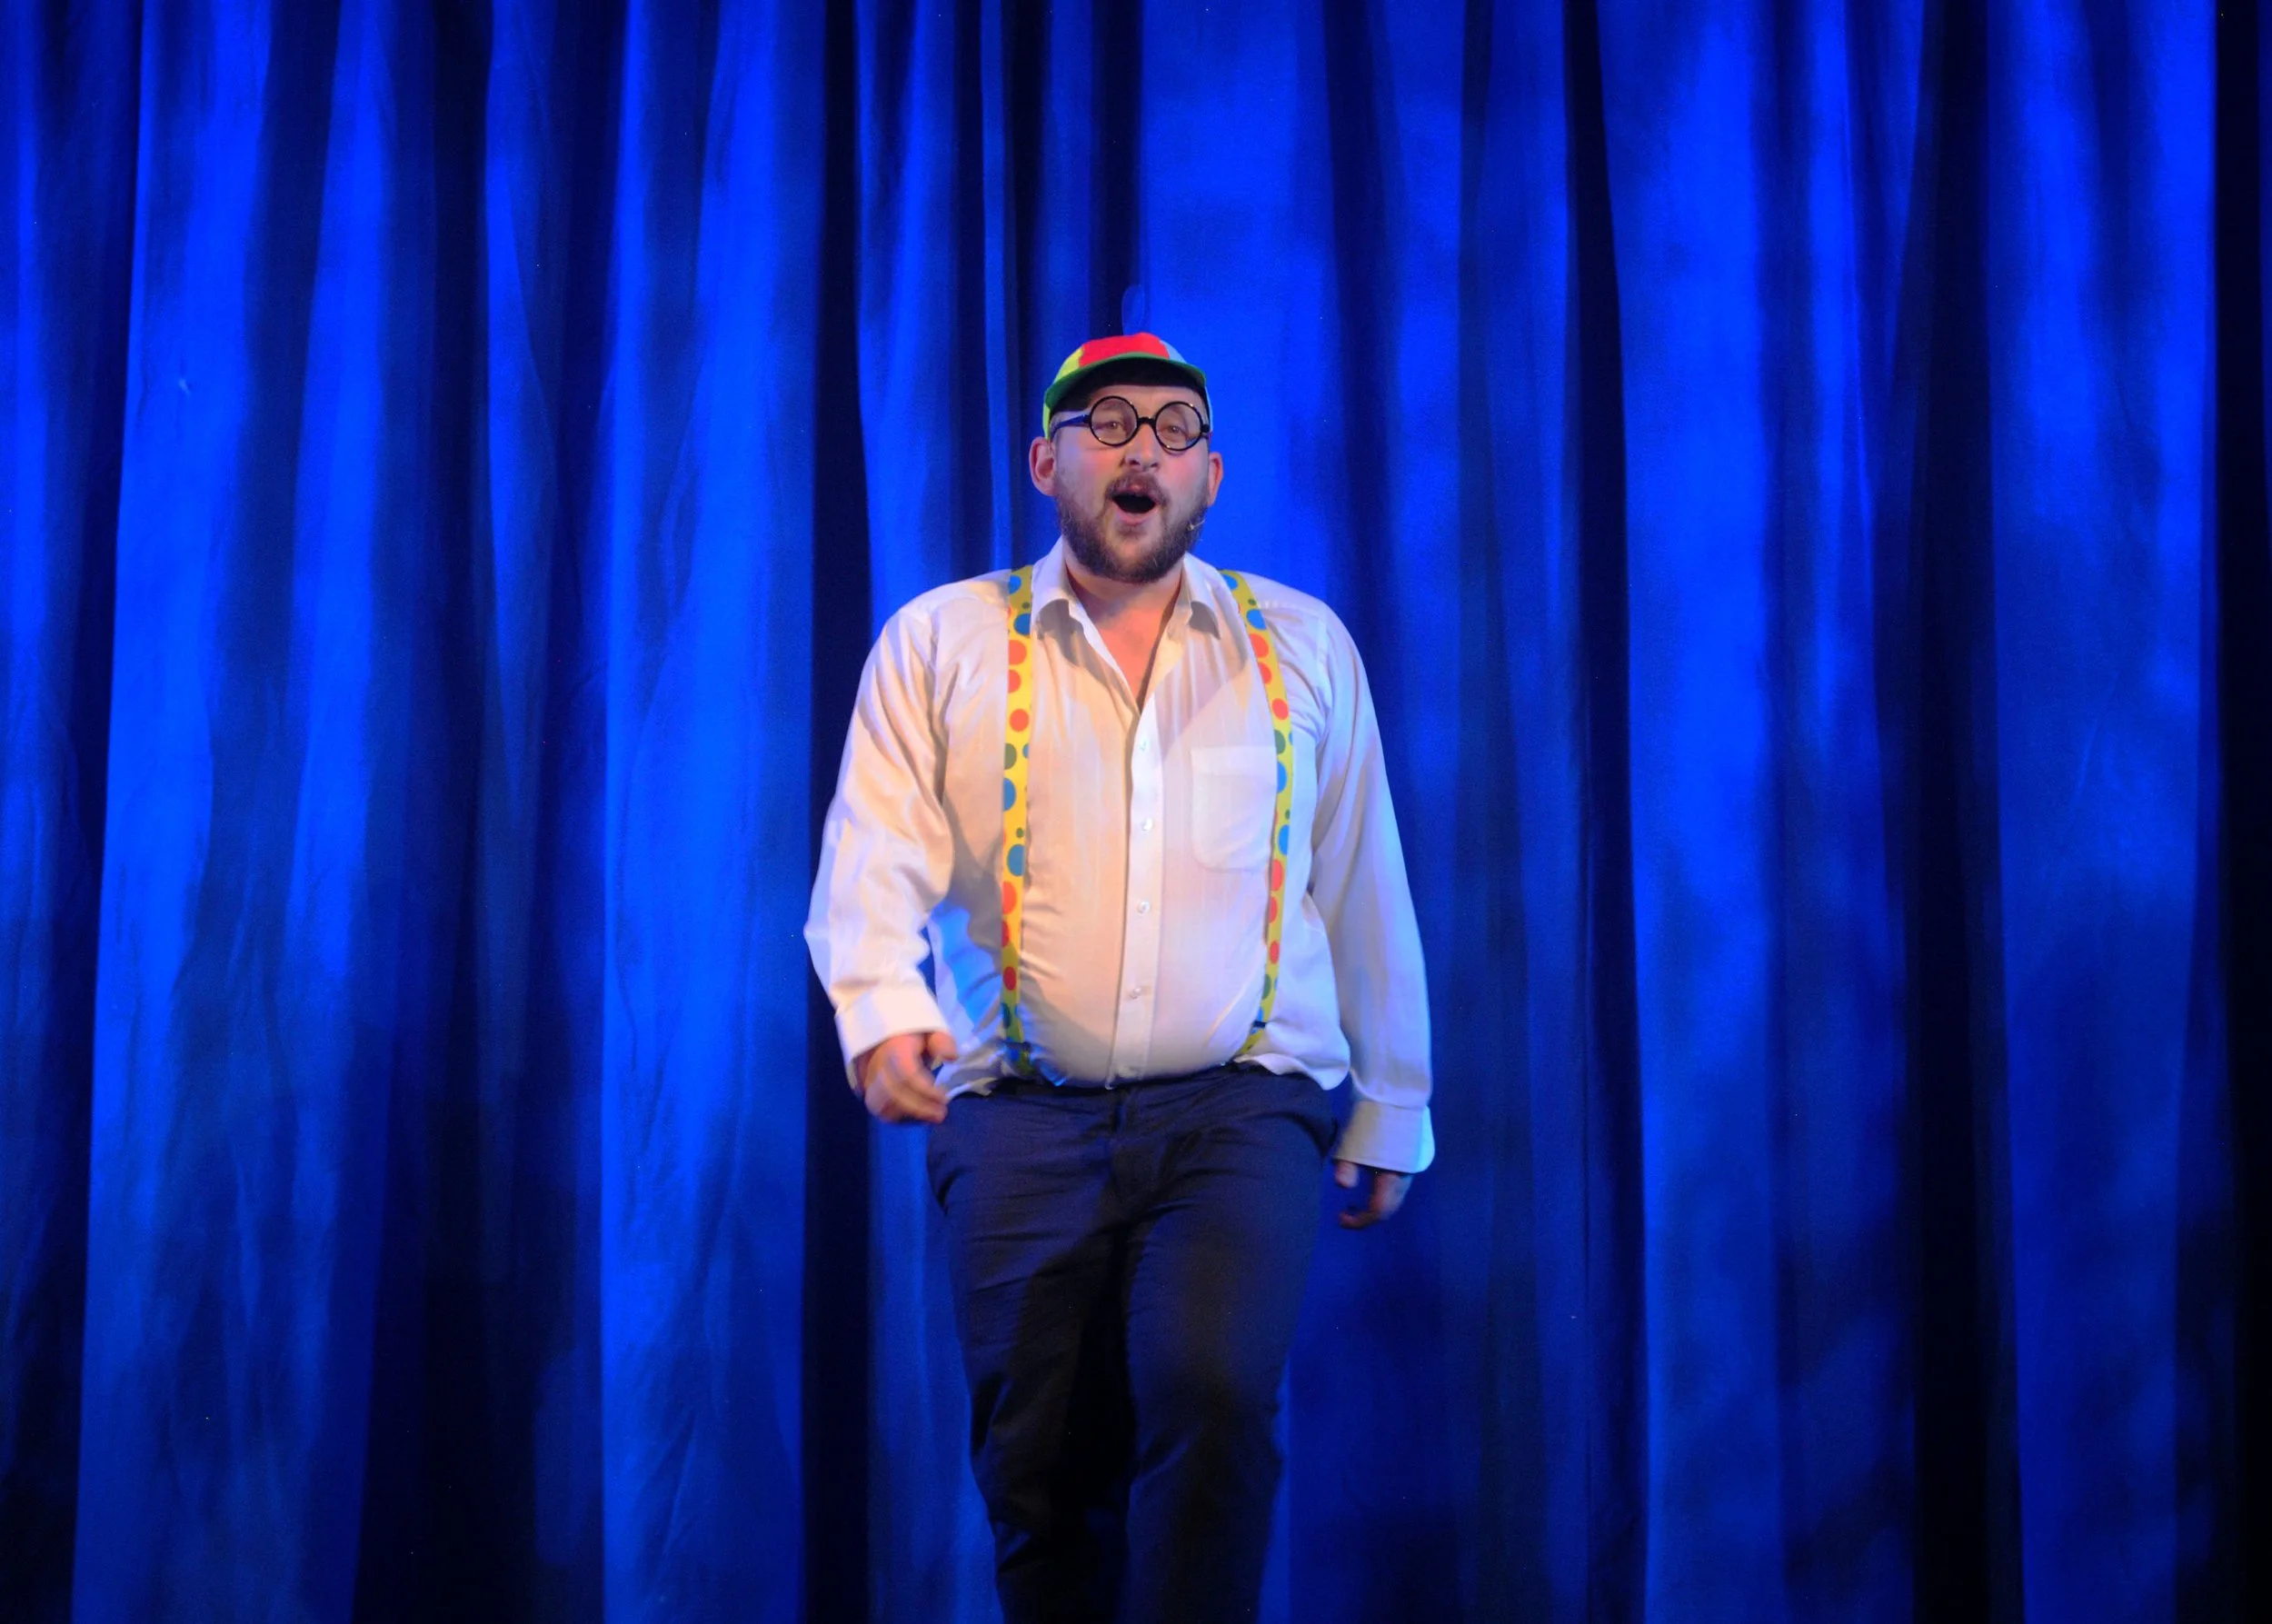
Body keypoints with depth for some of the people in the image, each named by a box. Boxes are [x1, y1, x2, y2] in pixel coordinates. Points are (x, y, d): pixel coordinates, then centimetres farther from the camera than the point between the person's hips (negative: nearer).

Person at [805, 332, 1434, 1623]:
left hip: (1241, 1106, 0)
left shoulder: (1304, 648, 11)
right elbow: (873, 857, -4)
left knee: (1214, 1398, -23)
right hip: (1021, 1117, 1)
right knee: (1039, 1473, 3)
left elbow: (1365, 891, 14)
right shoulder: (940, 643, 7)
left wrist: (1390, 1113, 15)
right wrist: (885, 1013, -23)